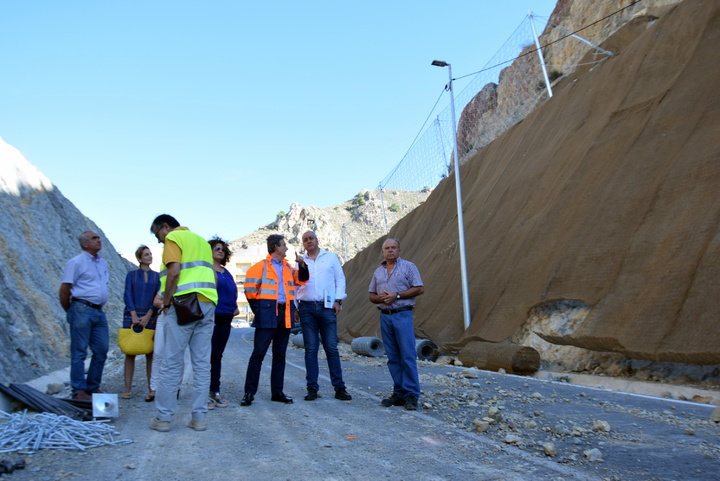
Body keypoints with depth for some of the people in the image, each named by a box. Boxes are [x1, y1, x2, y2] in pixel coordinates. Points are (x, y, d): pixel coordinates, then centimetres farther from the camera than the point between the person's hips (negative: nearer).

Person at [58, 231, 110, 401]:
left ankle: (93, 387, 21)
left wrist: (98, 306, 16)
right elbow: (63, 291, -7)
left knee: (101, 350, 9)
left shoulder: (103, 263, 15)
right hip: (82, 310, -7)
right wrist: (71, 312, 2)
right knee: (79, 352, -1)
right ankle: (79, 391, 7)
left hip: (98, 311, 7)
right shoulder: (76, 262, -7)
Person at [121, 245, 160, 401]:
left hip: (150, 317, 0)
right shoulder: (131, 275, 9)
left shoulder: (157, 276, 10)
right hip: (132, 315, 0)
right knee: (130, 352, -1)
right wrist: (134, 316, -12)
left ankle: (151, 390, 0)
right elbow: (127, 295, 0)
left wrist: (148, 316, -10)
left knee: (150, 353, -1)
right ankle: (128, 389, 3)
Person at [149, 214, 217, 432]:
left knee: (172, 363, 0)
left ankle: (163, 417, 6)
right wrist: (206, 300, 16)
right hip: (207, 305, 7)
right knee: (202, 363, 6)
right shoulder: (202, 240, 24)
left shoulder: (173, 238, 1)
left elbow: (174, 271, -14)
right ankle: (199, 417, 8)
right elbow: (213, 277, 20)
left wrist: (166, 303, -8)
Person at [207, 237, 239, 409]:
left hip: (226, 318, 7)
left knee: (217, 355, 11)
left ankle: (215, 391, 16)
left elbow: (233, 290, 25)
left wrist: (235, 307, 11)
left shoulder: (226, 272, 19)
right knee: (208, 355, -5)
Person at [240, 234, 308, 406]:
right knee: (259, 352, -6)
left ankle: (277, 392, 17)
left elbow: (301, 280, 20)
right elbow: (250, 290, -5)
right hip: (267, 315, -6)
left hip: (286, 315, 6)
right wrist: (259, 311, -4)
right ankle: (249, 392, 0)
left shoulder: (287, 267, 15)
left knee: (280, 354, 10)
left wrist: (302, 266, 4)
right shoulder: (261, 267, -3)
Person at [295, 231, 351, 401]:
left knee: (332, 348, -1)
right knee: (311, 349, 2)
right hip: (306, 307, 1)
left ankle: (339, 388, 4)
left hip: (327, 307, -1)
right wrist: (294, 306, 3)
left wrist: (338, 301, -3)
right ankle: (312, 388, 8)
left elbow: (340, 279, 7)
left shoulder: (330, 257, 9)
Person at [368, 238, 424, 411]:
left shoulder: (408, 266, 2)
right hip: (385, 317, 5)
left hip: (403, 315, -5)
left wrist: (396, 296, -12)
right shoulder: (378, 271, 17)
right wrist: (380, 298, -5)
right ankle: (399, 394, 12)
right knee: (393, 358, 6)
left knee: (408, 356, -8)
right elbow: (371, 296, 18)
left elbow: (419, 289, -6)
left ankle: (411, 395, -4)